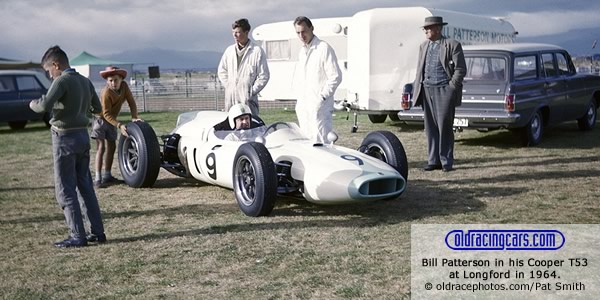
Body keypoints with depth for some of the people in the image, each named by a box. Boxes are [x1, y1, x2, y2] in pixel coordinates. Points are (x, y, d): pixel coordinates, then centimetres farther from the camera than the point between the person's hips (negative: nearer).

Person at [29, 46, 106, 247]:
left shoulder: (62, 81, -14)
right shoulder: (85, 81, 10)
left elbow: (45, 105, -26)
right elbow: (97, 109, 17)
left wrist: (33, 104, -6)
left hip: (65, 138, -8)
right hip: (83, 135, 8)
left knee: (65, 191, -1)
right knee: (85, 186, 14)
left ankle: (77, 236, -1)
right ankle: (98, 232, 15)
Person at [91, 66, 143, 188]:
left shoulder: (124, 86, -13)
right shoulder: (106, 93, -30)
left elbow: (131, 102, -11)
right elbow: (106, 114, -29)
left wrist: (134, 117, -25)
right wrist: (119, 125, -38)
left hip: (111, 120, 7)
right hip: (100, 119, -7)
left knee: (111, 147, 11)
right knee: (101, 148, -14)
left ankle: (107, 176, 22)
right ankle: (98, 179, -16)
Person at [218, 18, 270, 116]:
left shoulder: (257, 51, -4)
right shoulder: (230, 50, 11)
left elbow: (263, 75, -3)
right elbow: (221, 71, 21)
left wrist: (252, 91, -6)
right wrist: (228, 85, 9)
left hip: (248, 98, -5)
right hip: (230, 97, 5)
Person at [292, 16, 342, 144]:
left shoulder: (324, 48, -7)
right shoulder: (302, 51, 17)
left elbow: (336, 76, -11)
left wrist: (322, 97, -14)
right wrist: (299, 98, 12)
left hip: (319, 106, -8)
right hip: (303, 107, 8)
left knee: (320, 141, -10)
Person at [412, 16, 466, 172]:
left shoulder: (452, 45, -4)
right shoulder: (424, 46, 15)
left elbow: (461, 69, -5)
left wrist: (451, 87, -10)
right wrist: (418, 89, 10)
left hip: (444, 90, -6)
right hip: (427, 90, 6)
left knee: (444, 127, -5)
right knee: (431, 128, 7)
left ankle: (446, 162, 4)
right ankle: (433, 161, 14)